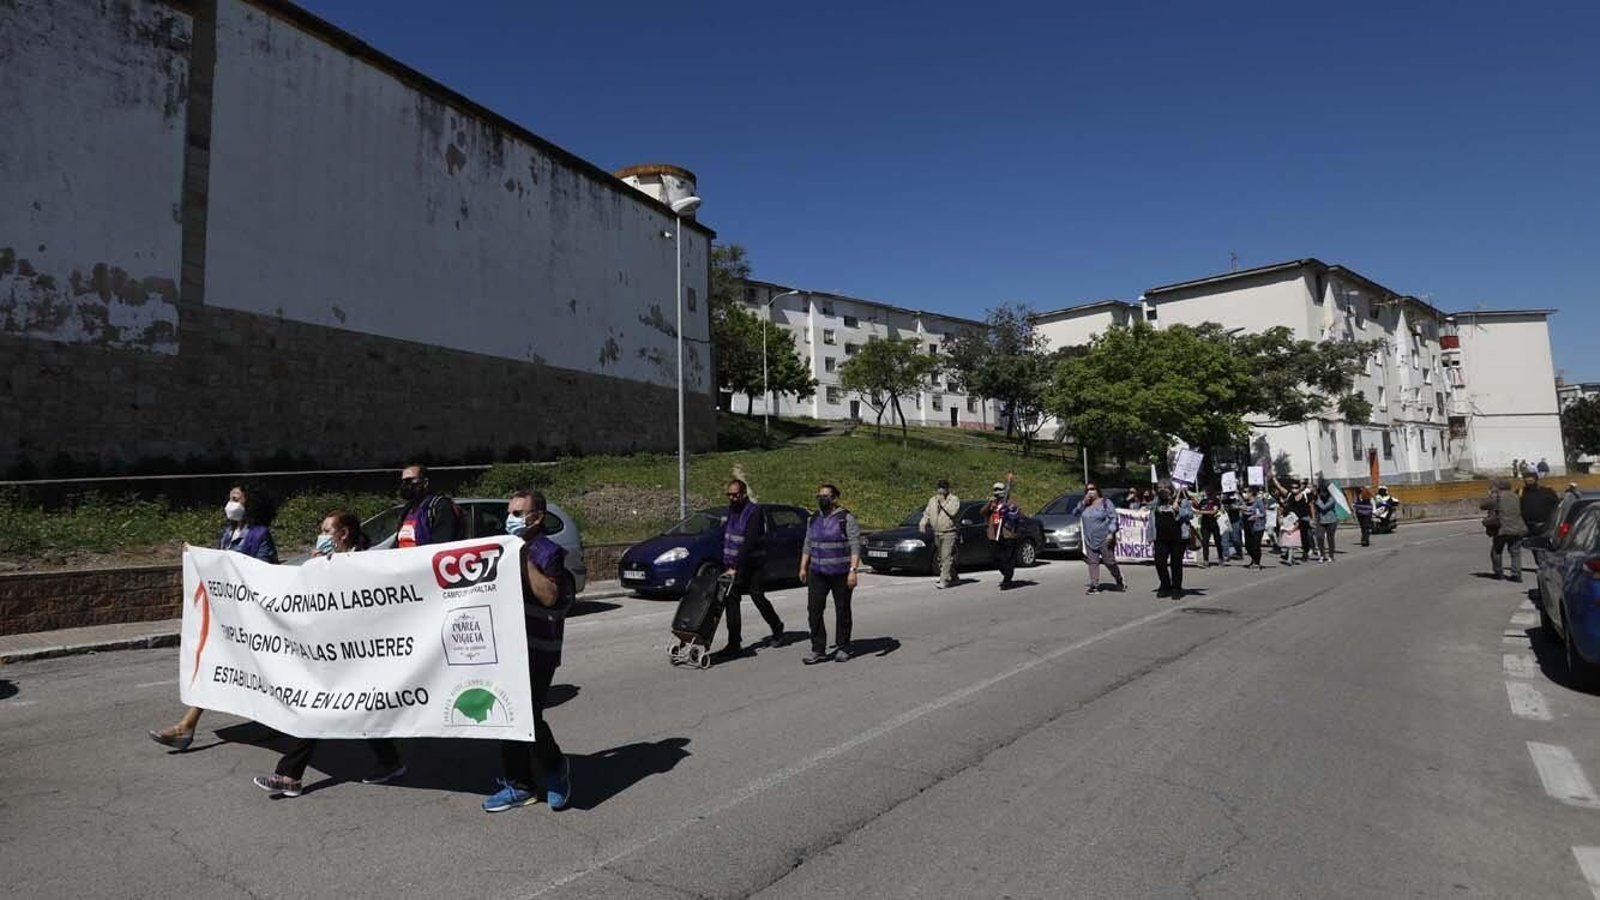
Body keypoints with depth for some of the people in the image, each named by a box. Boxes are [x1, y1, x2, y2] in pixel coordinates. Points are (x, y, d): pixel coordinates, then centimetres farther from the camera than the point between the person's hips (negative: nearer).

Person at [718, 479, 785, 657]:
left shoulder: (755, 512, -17)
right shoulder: (731, 510, 8)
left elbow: (748, 543, -24)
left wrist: (736, 568, -29)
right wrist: (726, 564, 10)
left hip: (753, 565, -6)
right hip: (732, 565, 7)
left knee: (758, 597, 2)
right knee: (731, 600, -1)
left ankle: (777, 629, 27)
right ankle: (734, 643, 3)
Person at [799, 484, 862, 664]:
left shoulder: (847, 518, -7)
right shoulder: (814, 519, 11)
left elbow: (855, 546, -12)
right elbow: (807, 545, 18)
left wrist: (853, 570, -19)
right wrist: (803, 567, 12)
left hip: (841, 574, -5)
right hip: (817, 573, 5)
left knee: (842, 611, 6)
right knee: (814, 610, -2)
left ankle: (843, 648, 18)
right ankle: (818, 650, 4)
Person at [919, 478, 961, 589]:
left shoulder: (954, 499, -2)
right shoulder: (932, 500, 16)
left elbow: (953, 512, -19)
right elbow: (927, 513, 19)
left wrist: (943, 502, -15)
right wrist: (923, 523, 1)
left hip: (949, 534, -7)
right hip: (937, 533, 7)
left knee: (947, 557, -13)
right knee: (941, 558, 10)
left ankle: (944, 580, -16)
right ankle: (952, 578, 23)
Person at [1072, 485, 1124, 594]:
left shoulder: (1106, 502, -1)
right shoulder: (1085, 505, 14)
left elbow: (1113, 518, -6)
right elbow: (1075, 513, 6)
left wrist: (1111, 532, -18)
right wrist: (1083, 503, -4)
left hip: (1105, 539, -4)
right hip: (1090, 540, 4)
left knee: (1109, 562, -1)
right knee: (1092, 562, 0)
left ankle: (1120, 581, 19)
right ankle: (1094, 585, 1)